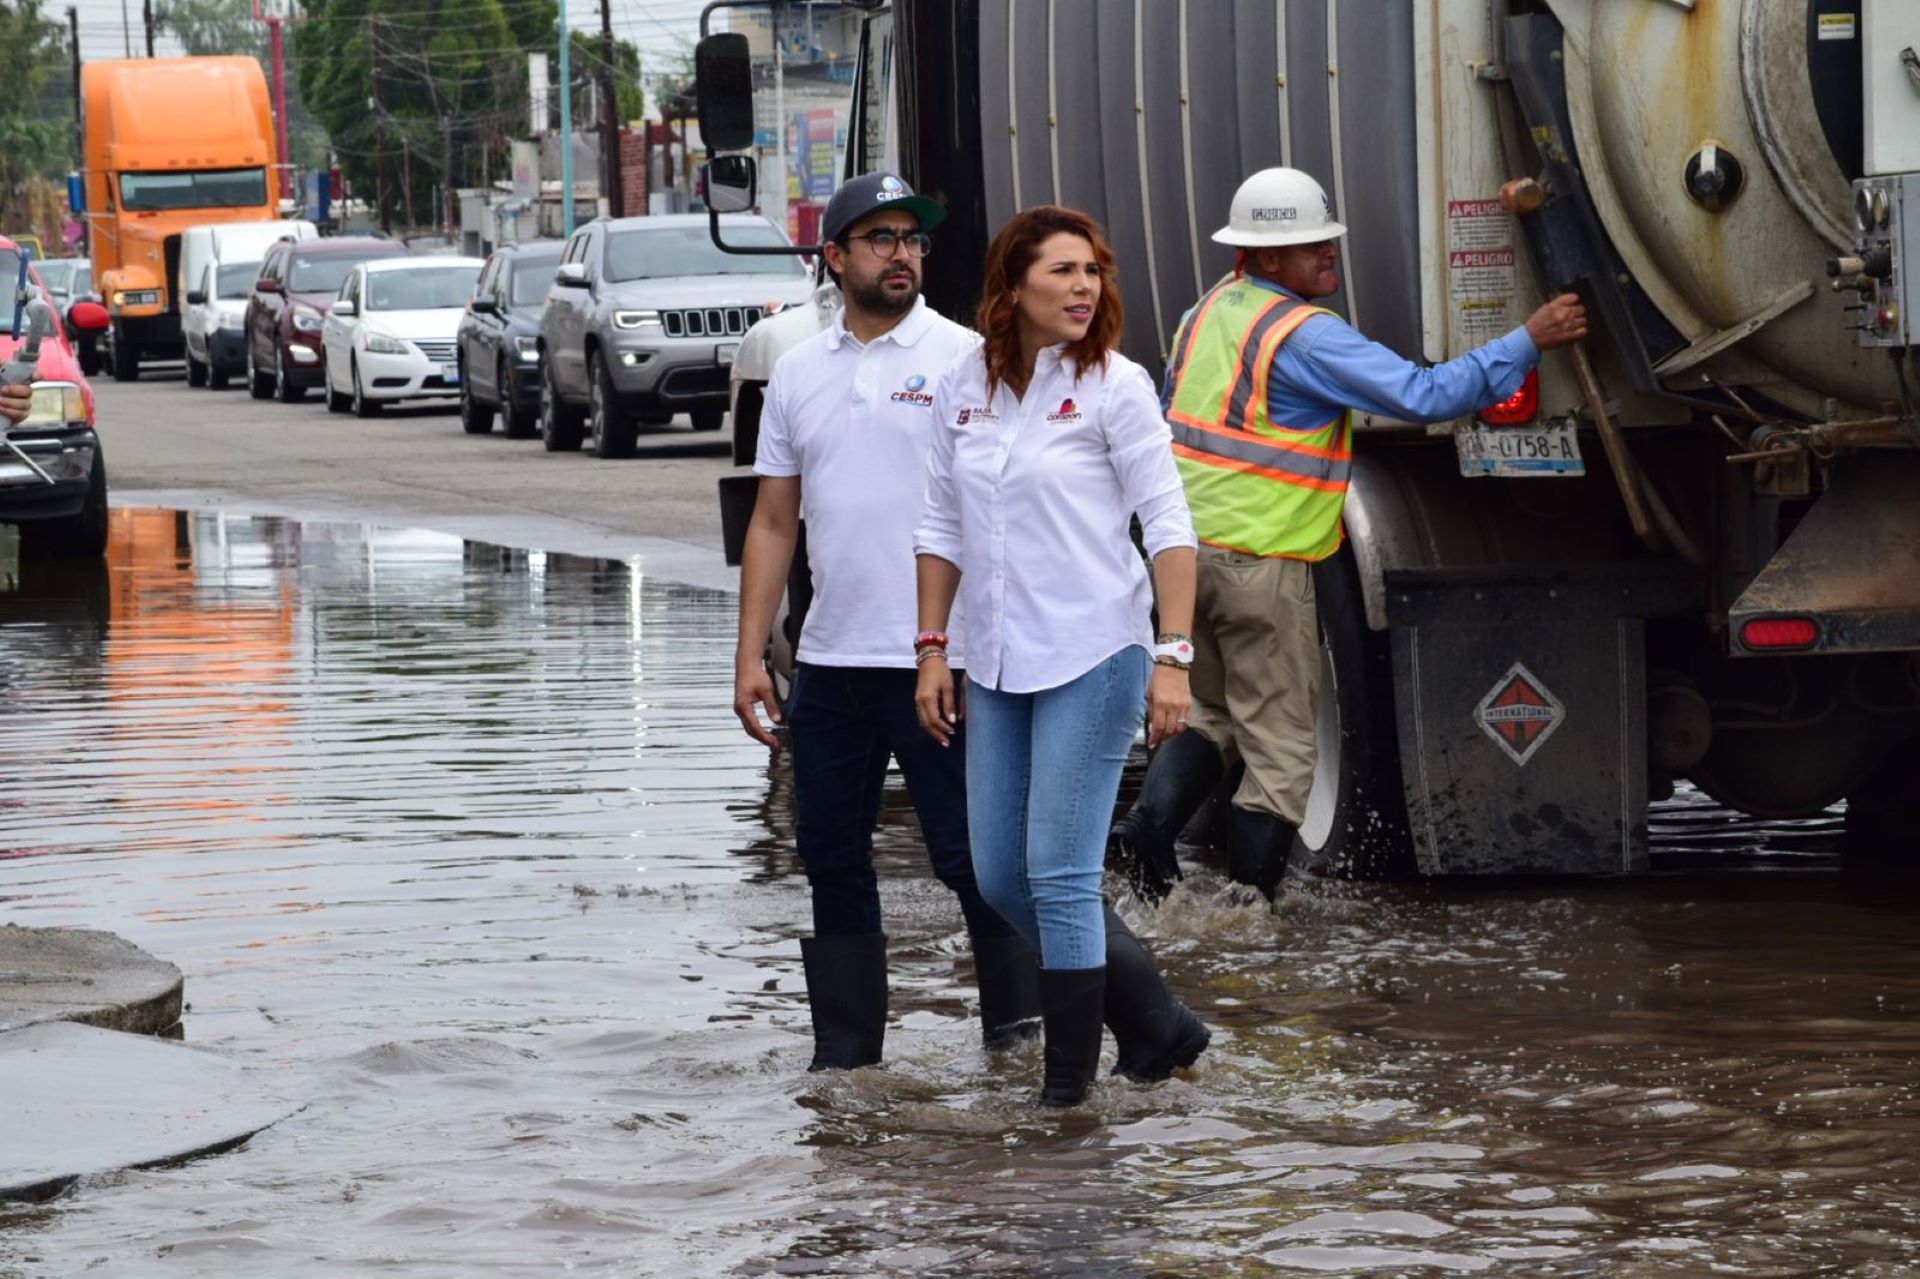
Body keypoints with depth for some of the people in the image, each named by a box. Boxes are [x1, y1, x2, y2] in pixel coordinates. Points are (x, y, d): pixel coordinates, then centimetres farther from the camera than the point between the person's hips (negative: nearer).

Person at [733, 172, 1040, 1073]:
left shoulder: (963, 359, -2)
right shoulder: (798, 374, 12)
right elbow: (773, 522, 15)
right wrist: (750, 657, 8)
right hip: (830, 662, 5)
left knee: (971, 853, -4)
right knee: (833, 864, 9)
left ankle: (1017, 1024, 5)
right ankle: (843, 1054, 17)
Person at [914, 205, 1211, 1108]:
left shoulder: (1114, 385, -6)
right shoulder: (963, 389, 7)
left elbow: (1168, 525, -8)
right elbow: (941, 528, 14)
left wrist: (1173, 656, -15)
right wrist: (932, 649, 10)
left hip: (1093, 658, -6)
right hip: (997, 664, 6)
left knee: (1059, 872, -9)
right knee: (1000, 876, 7)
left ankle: (1068, 1084, 3)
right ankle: (1157, 1026, 21)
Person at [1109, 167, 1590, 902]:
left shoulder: (1211, 311, 12)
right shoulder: (1306, 336, -14)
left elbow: (1170, 416, 23)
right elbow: (1424, 396, -21)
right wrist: (1528, 343, -17)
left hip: (1182, 545, 8)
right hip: (1258, 561, -8)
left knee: (1212, 715, 20)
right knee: (1279, 749, 2)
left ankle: (1149, 826, -3)